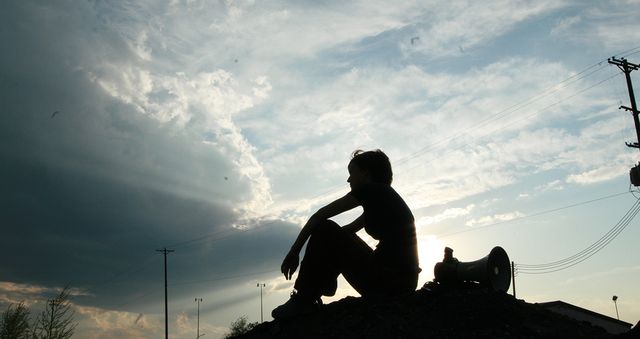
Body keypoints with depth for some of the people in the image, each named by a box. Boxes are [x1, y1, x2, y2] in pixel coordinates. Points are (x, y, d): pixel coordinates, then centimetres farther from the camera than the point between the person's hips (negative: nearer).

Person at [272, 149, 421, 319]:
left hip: (388, 282, -10)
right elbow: (347, 230, 30)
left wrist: (294, 251, 2)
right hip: (404, 283, 10)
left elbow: (320, 216, -4)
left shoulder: (373, 190, -3)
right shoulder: (381, 199, 23)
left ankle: (302, 302, -3)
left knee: (324, 229, -5)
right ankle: (306, 302, 21)